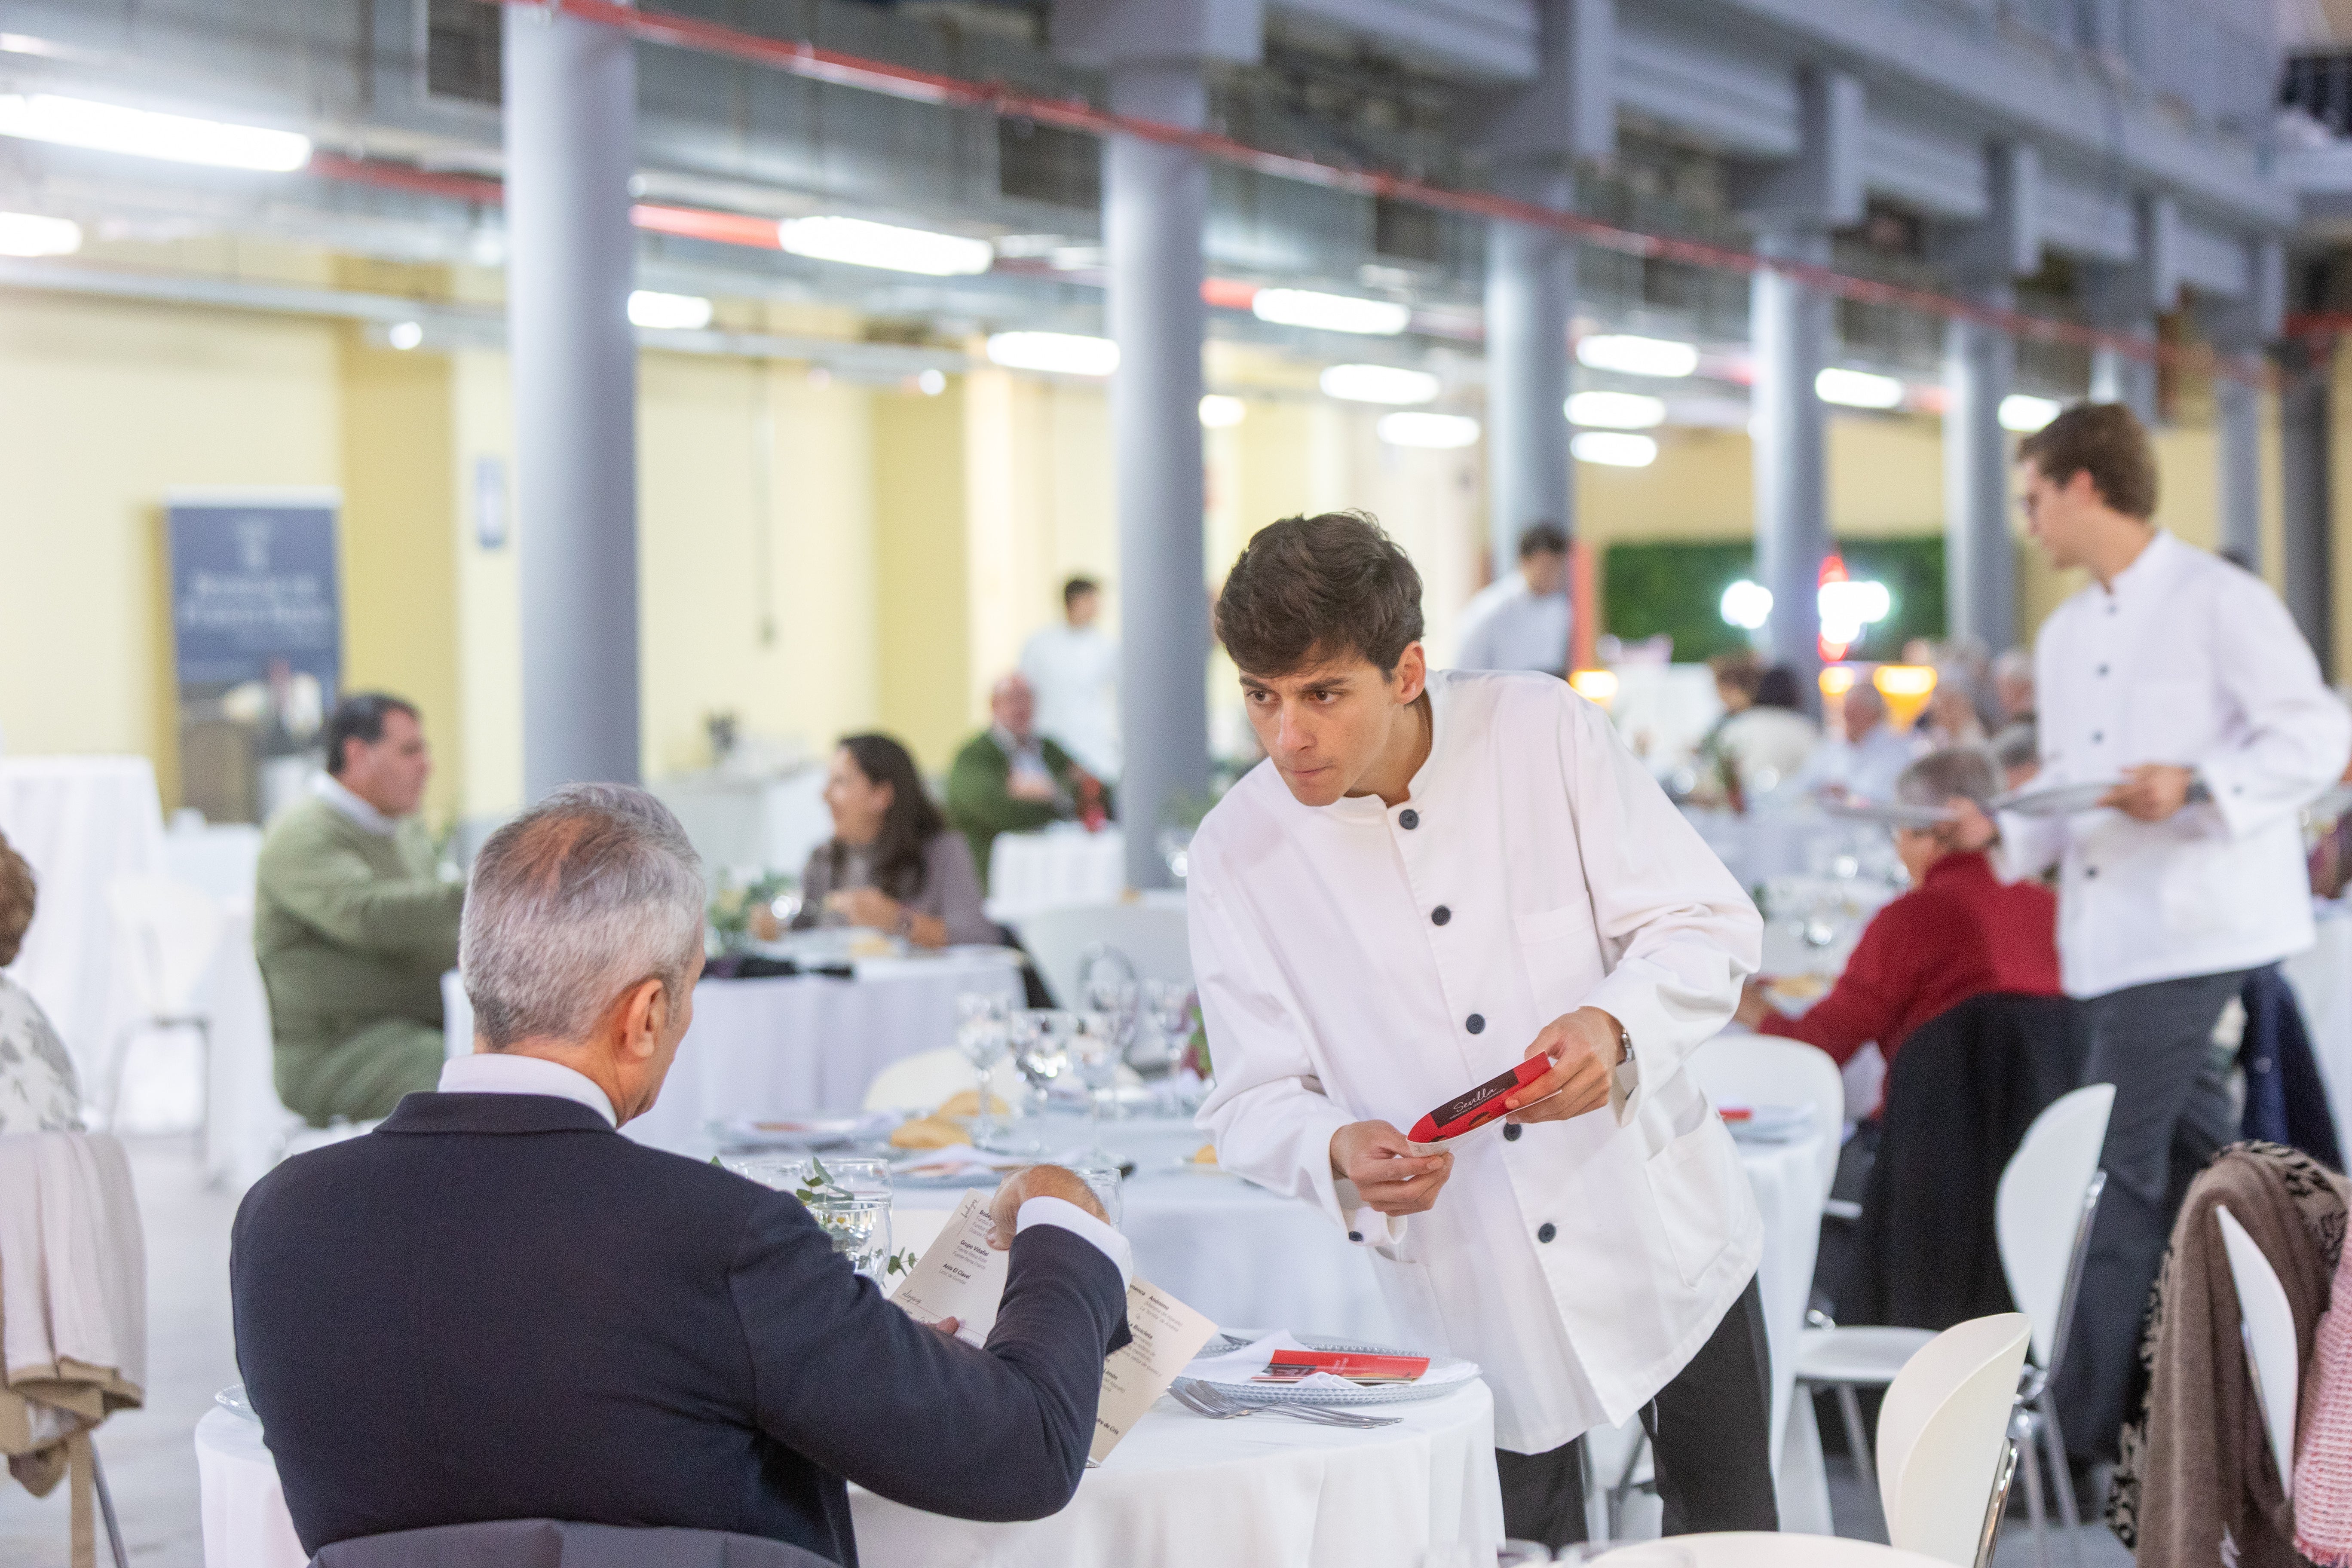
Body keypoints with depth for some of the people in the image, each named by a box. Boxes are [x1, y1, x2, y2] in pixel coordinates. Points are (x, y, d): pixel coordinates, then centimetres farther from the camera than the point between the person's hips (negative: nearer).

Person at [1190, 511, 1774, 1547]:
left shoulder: (1543, 731, -11)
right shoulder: (1237, 851, -9)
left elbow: (1707, 925, -8)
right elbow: (1254, 1103, -6)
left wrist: (1617, 1025, -29)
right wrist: (1340, 1153, -28)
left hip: (1661, 1234, 1)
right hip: (1467, 1302, 0)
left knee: (1728, 1538, 12)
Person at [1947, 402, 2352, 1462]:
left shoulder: (2217, 601, -8)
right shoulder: (2064, 636, 17)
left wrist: (2196, 786, -23)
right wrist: (2001, 829, 2)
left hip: (2192, 925, -8)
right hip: (2111, 933, 8)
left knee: (2115, 1166, -10)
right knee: (2189, 1159, 13)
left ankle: (2082, 1423, -7)